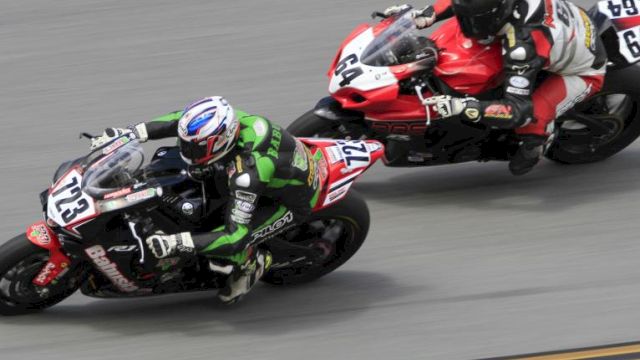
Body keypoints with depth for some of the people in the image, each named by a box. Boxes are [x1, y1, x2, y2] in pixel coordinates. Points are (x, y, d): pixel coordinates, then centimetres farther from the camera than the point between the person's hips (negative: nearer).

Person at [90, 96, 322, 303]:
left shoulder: (246, 175, -43)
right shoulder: (224, 120, -23)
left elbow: (236, 237, -41)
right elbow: (178, 121, -4)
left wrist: (177, 244, -45)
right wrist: (130, 133, -12)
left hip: (292, 199, -8)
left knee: (232, 246, -24)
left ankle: (251, 261, 11)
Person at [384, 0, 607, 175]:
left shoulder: (524, 44, -44)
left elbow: (516, 110, -43)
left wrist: (461, 107, -52)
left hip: (584, 70, -8)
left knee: (531, 117, -26)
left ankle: (534, 143, 9)